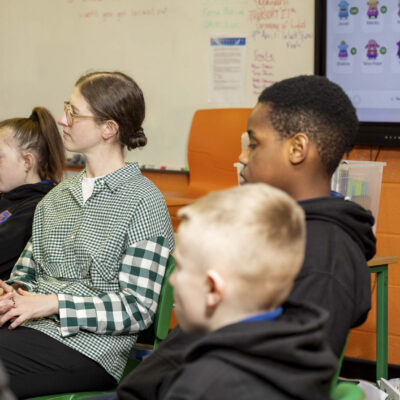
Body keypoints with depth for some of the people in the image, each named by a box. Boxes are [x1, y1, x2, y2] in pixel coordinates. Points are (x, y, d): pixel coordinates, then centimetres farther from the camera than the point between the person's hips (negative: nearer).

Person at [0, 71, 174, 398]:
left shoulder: (144, 202, -5)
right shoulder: (59, 196, 18)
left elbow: (138, 309, -10)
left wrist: (53, 303, -14)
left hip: (88, 350, -6)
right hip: (26, 325, 6)